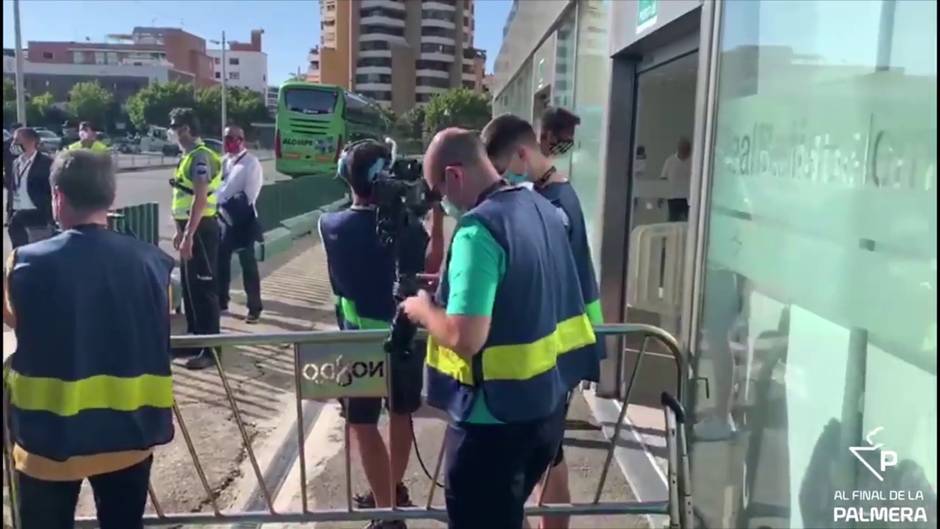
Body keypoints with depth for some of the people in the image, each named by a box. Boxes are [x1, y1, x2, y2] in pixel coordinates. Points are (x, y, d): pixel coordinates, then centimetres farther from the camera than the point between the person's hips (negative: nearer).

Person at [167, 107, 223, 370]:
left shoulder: (200, 157, -16)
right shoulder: (188, 157, 15)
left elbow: (200, 199, -24)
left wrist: (189, 235, -26)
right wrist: (180, 230, 21)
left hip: (201, 229, -10)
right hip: (191, 228, 10)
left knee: (204, 288, -6)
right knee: (189, 286, 16)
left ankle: (210, 349, -1)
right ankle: (194, 338, 28)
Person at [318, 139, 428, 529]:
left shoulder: (331, 226, -10)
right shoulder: (408, 226, -10)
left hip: (362, 338, -3)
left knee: (364, 424, 7)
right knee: (400, 413, 20)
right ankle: (393, 489, 38)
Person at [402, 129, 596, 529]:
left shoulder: (479, 228, -23)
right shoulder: (543, 209, 5)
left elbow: (465, 338, -30)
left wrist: (425, 309, -10)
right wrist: (458, 289, 16)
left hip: (495, 416, -8)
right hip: (546, 404, 9)